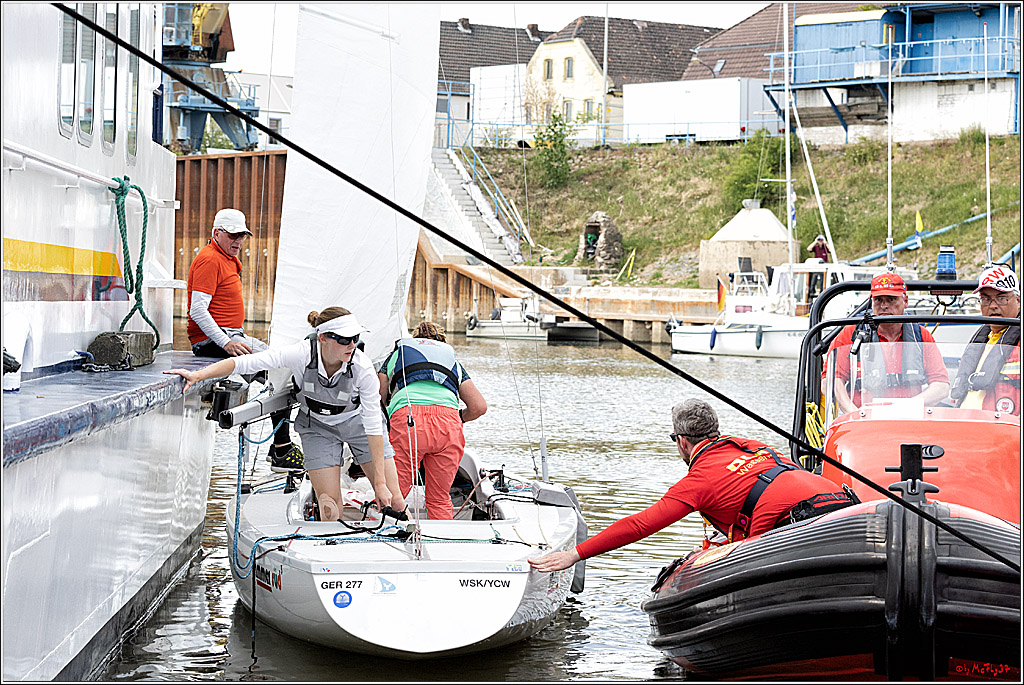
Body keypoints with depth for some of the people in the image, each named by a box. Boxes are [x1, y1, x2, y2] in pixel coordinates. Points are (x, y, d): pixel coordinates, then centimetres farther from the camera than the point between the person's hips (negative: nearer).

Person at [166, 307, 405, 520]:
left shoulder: (362, 367, -30)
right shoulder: (302, 354, -31)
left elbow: (373, 425, -26)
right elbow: (244, 362, -33)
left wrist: (380, 482, -27)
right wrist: (197, 375, -44)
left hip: (356, 421, 0)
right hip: (317, 426, 0)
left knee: (394, 503, -3)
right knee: (330, 510, -12)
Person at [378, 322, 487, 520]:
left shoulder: (396, 354, 32)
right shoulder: (453, 361, 34)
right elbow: (479, 407, 22)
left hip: (407, 416, -2)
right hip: (448, 418, 2)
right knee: (440, 500, 13)